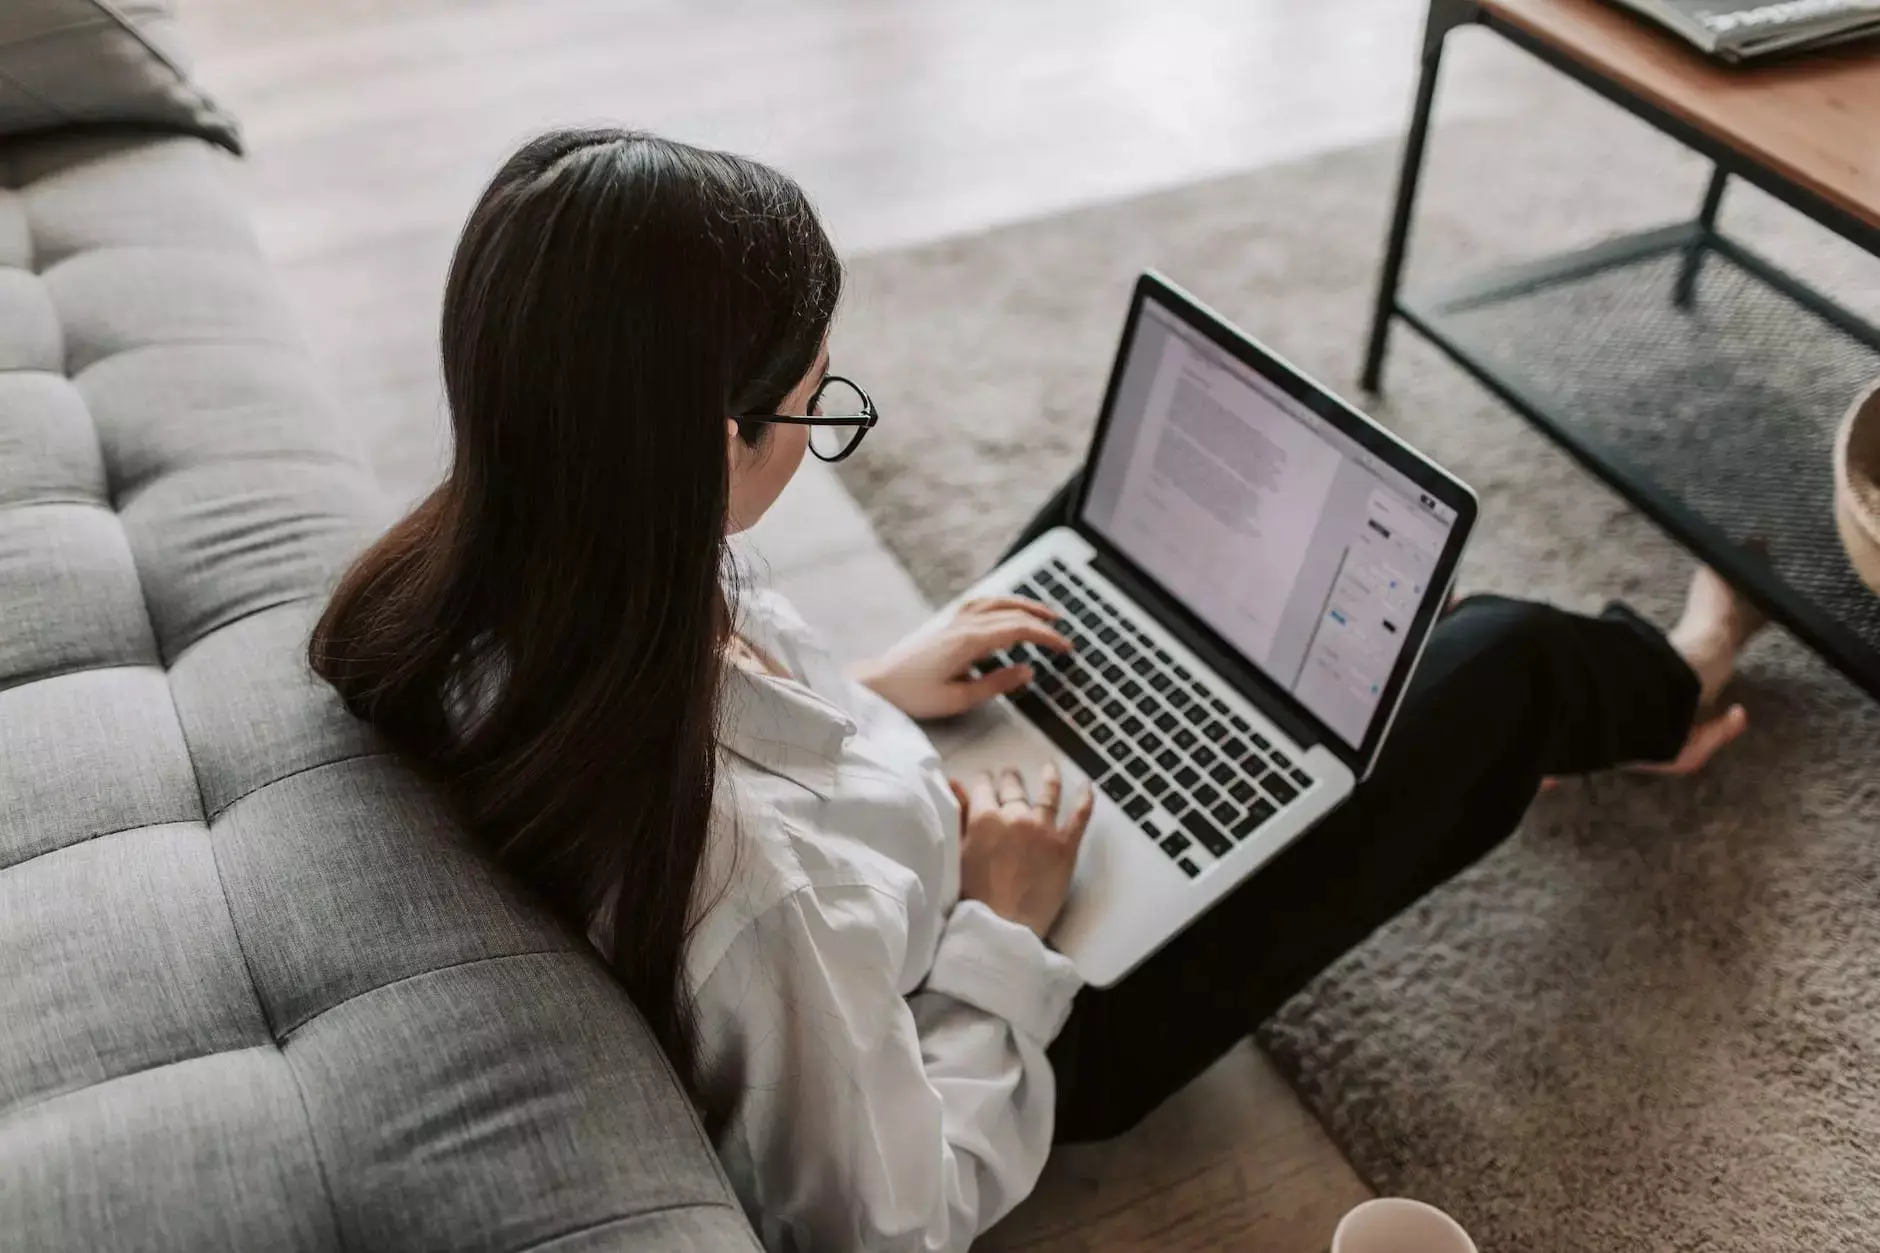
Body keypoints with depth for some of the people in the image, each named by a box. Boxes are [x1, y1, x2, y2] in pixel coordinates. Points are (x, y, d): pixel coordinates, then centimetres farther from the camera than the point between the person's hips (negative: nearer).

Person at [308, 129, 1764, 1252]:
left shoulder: (482, 593, -22)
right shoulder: (743, 874, -44)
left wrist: (865, 694, -1)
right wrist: (1002, 931, -19)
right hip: (1033, 1020, -6)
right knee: (1489, 664, 1)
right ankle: (1649, 691, 44)